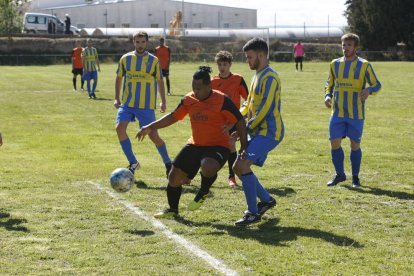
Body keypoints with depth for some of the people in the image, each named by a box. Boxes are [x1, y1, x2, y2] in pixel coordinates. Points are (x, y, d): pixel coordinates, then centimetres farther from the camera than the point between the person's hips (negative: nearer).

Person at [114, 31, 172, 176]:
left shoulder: (153, 60, -1)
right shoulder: (126, 58, 4)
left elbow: (159, 81, 9)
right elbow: (119, 78, 15)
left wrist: (163, 101, 7)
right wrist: (117, 98, 10)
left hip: (146, 105, -2)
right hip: (127, 103, 2)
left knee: (153, 135, -5)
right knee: (120, 128, -17)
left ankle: (168, 163, 18)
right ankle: (133, 163, -3)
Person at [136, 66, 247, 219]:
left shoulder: (222, 101, -16)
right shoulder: (188, 99, 1)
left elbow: (240, 121, -12)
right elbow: (173, 116, 12)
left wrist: (244, 145, -18)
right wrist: (150, 128, 8)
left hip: (218, 146, -6)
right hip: (195, 145, 6)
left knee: (208, 167, -38)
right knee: (174, 177, 3)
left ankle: (203, 193, -3)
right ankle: (172, 210, 29)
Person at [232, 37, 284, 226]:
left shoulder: (269, 77, -14)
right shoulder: (258, 76, 17)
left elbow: (265, 108, -20)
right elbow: (249, 105, 22)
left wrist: (245, 129, -17)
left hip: (269, 131, -10)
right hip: (258, 131, 10)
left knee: (243, 165, -20)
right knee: (238, 168, 9)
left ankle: (253, 213, -13)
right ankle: (266, 200, 22)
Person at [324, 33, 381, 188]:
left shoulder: (364, 65, -3)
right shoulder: (335, 64, 8)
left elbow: (377, 84, -1)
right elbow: (330, 84, 19)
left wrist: (369, 90, -23)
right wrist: (327, 96, -2)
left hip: (356, 114, -3)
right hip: (337, 112, 3)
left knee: (355, 144, 2)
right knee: (334, 143, -2)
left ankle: (355, 177, 16)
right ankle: (340, 175, 15)